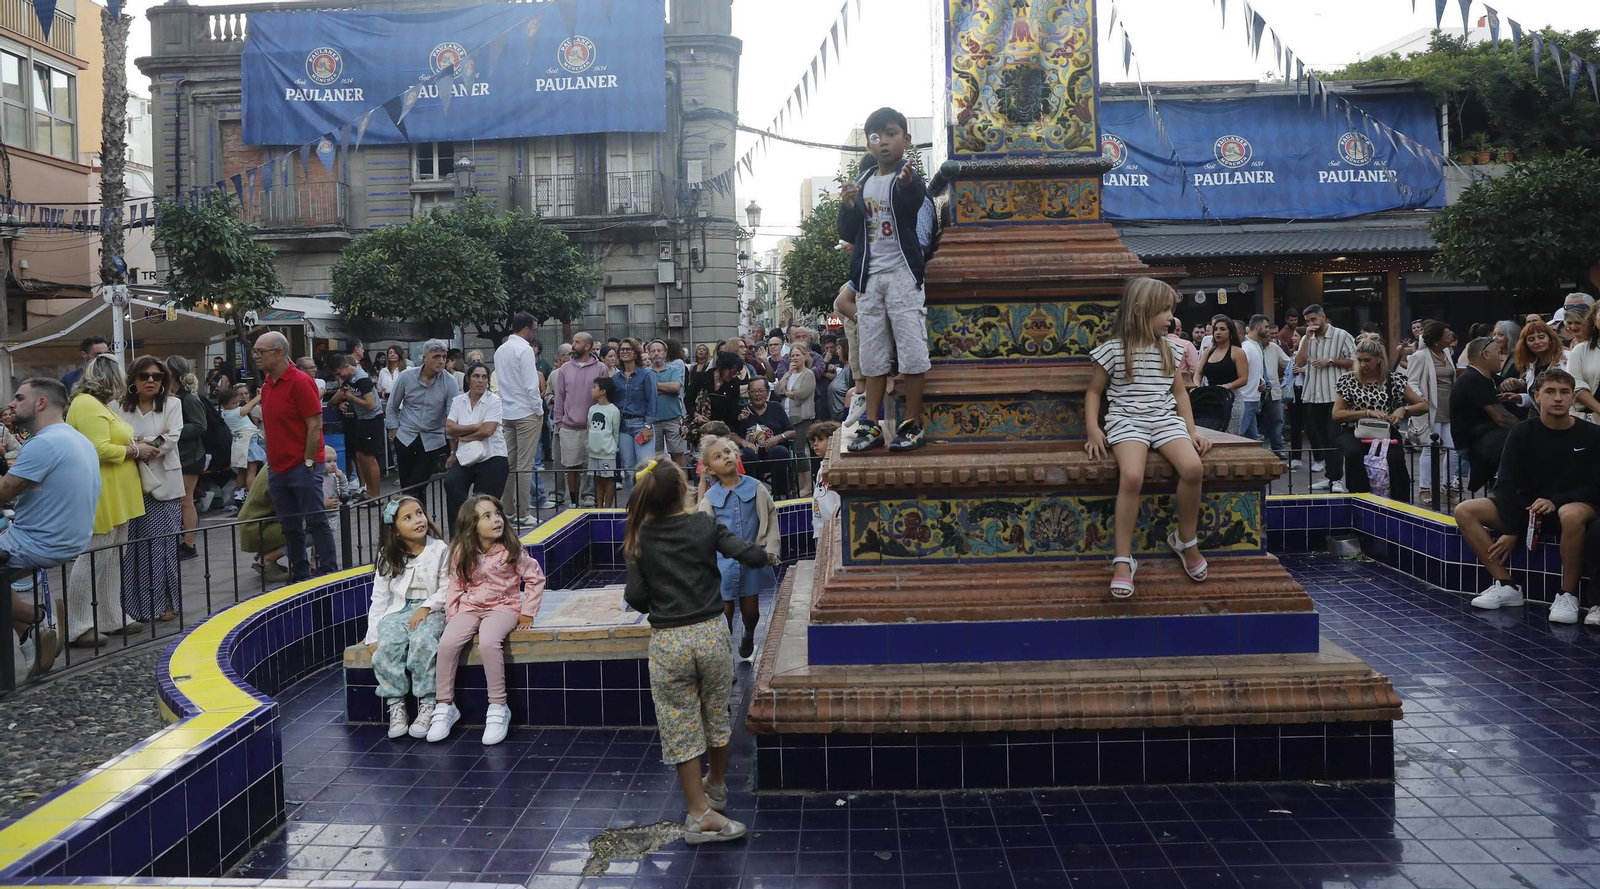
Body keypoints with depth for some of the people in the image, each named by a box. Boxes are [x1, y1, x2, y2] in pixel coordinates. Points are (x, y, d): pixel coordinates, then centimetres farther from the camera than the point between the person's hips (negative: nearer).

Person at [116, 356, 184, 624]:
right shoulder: (121, 407, 7)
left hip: (164, 484, -1)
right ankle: (138, 605, 6)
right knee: (135, 545, -1)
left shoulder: (172, 405, 6)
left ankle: (165, 602, 9)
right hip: (132, 484, 1)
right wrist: (142, 447, -13)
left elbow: (171, 439, -6)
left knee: (163, 543, 1)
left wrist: (138, 446, -8)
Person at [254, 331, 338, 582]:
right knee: (290, 527, 12)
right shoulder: (267, 385, 12)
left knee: (316, 522, -3)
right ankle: (300, 577, 20)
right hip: (277, 469, 8)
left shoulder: (300, 381, -12)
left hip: (302, 468, -8)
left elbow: (315, 425, -14)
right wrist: (271, 463, 14)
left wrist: (308, 463, -16)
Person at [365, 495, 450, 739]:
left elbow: (447, 588, -1)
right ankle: (396, 705, -17)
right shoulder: (388, 556, 5)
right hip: (397, 611, 3)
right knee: (386, 646, -28)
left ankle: (427, 705, -24)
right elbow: (379, 598, 6)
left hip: (430, 609, -2)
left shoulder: (439, 549, -1)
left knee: (422, 641, -34)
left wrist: (426, 607, -16)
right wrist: (372, 635, -1)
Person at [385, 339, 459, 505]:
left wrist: (453, 448, -14)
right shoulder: (407, 377, -4)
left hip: (432, 441, -2)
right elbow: (391, 407, 10)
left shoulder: (449, 382, -9)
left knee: (418, 487, -6)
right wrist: (394, 430, 3)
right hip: (406, 437, 2)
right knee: (405, 484, 7)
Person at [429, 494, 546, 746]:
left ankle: (498, 708, -21)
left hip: (503, 607, -3)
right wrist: (451, 616, -4)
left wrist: (528, 612, -5)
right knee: (446, 643, -25)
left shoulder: (511, 550, -7)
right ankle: (445, 706, -9)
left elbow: (535, 578, -2)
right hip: (470, 608, 3)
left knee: (488, 642, -34)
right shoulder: (461, 552, 0)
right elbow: (455, 586, 7)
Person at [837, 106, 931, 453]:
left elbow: (914, 201, -29)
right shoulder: (863, 183, 13)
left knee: (911, 350, -6)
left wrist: (907, 183, -53)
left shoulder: (910, 178, -4)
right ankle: (871, 426, 11)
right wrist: (847, 206, -7)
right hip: (869, 275, 6)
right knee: (873, 355, 7)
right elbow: (847, 234, 13)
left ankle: (912, 424, 1)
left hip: (902, 272, -5)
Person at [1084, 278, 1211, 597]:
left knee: (1192, 467, -27)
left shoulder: (1170, 349, 13)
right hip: (1126, 421, -4)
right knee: (1132, 476, -33)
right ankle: (1123, 559, -24)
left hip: (1166, 419, 4)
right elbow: (1094, 391, 7)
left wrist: (1192, 430, 9)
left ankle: (1186, 540, -2)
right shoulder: (1113, 350, 0)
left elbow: (1179, 391, 20)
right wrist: (1093, 430, -7)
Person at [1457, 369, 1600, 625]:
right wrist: (1510, 531, -15)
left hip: (1573, 505, -3)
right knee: (1464, 511, -17)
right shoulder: (1523, 433, -2)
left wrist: (1556, 501, -21)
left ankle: (1568, 594, -23)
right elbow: (1506, 484, -6)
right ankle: (1506, 586, -13)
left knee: (1572, 514, -41)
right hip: (1527, 506, 4)